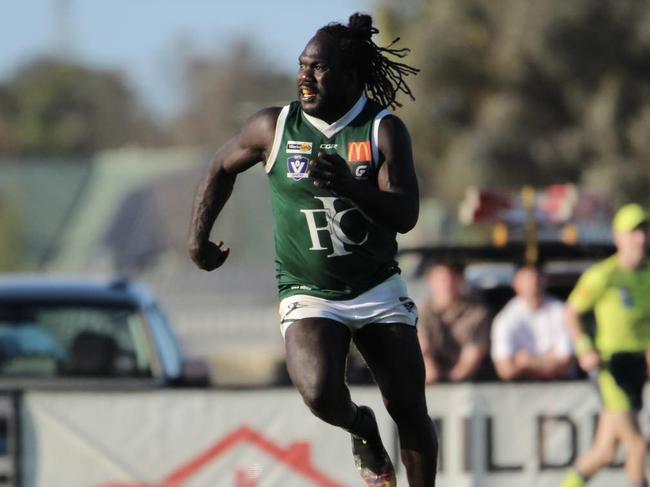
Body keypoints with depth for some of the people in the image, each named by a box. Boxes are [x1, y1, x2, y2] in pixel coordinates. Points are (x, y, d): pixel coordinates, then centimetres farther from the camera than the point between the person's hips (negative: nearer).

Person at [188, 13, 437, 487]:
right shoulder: (274, 127, -4)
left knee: (411, 413, 1)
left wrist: (350, 187, -35)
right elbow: (223, 168, 15)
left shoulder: (385, 130, -8)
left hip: (378, 288, 1)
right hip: (308, 294, -1)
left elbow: (405, 215, -18)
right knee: (321, 394, -26)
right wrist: (199, 237, 8)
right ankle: (360, 427, 9)